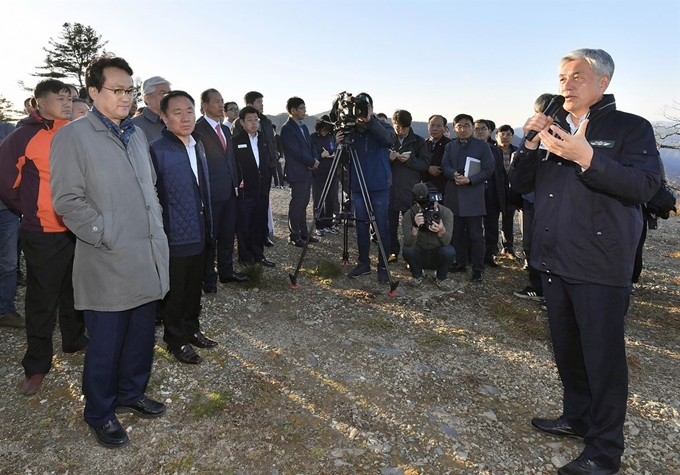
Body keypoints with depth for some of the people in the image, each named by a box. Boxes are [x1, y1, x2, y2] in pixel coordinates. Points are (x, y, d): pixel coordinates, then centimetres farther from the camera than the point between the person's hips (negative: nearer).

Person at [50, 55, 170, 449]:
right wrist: (108, 237, -14)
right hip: (109, 264, -6)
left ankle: (132, 394, 37)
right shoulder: (73, 136, -7)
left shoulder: (137, 134, 14)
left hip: (149, 258, 6)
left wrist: (157, 228, 13)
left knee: (142, 336, 16)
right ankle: (100, 413, 27)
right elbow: (68, 200, -11)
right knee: (106, 344, 7)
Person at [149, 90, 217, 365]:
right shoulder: (157, 150, -14)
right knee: (174, 292, 8)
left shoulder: (198, 145, 9)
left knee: (194, 287, 19)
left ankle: (192, 329, 36)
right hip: (174, 237, -7)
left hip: (199, 234, 7)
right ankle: (176, 340, 24)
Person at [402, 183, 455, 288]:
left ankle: (440, 278, 0)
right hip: (420, 254, 0)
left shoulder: (446, 212, -19)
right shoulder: (410, 214, -20)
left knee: (449, 252, -31)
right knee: (407, 249, -29)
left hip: (438, 255, 0)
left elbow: (446, 242, -28)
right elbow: (408, 243, -31)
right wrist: (415, 227, -49)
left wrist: (442, 230, -51)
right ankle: (417, 275, 1)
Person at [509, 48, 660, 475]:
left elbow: (645, 185, -18)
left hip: (601, 267, -6)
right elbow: (521, 184, 9)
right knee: (567, 347, 18)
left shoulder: (631, 128, -3)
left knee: (603, 356, 1)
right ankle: (577, 418, 36)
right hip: (554, 262, 6)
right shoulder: (553, 129, 14)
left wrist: (587, 157, -29)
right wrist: (530, 143, -8)